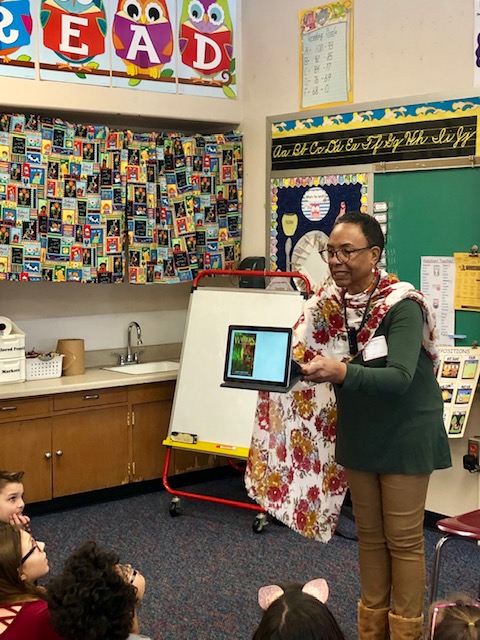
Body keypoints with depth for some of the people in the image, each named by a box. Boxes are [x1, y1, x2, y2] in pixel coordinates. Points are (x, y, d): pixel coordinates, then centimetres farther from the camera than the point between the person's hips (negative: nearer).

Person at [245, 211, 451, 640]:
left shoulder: (402, 306, -23)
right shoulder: (328, 303, -5)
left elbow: (399, 377, -33)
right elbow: (306, 359, -4)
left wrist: (340, 372, -48)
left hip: (405, 435, -6)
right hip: (359, 433, 6)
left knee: (403, 538, 4)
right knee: (369, 532, 17)